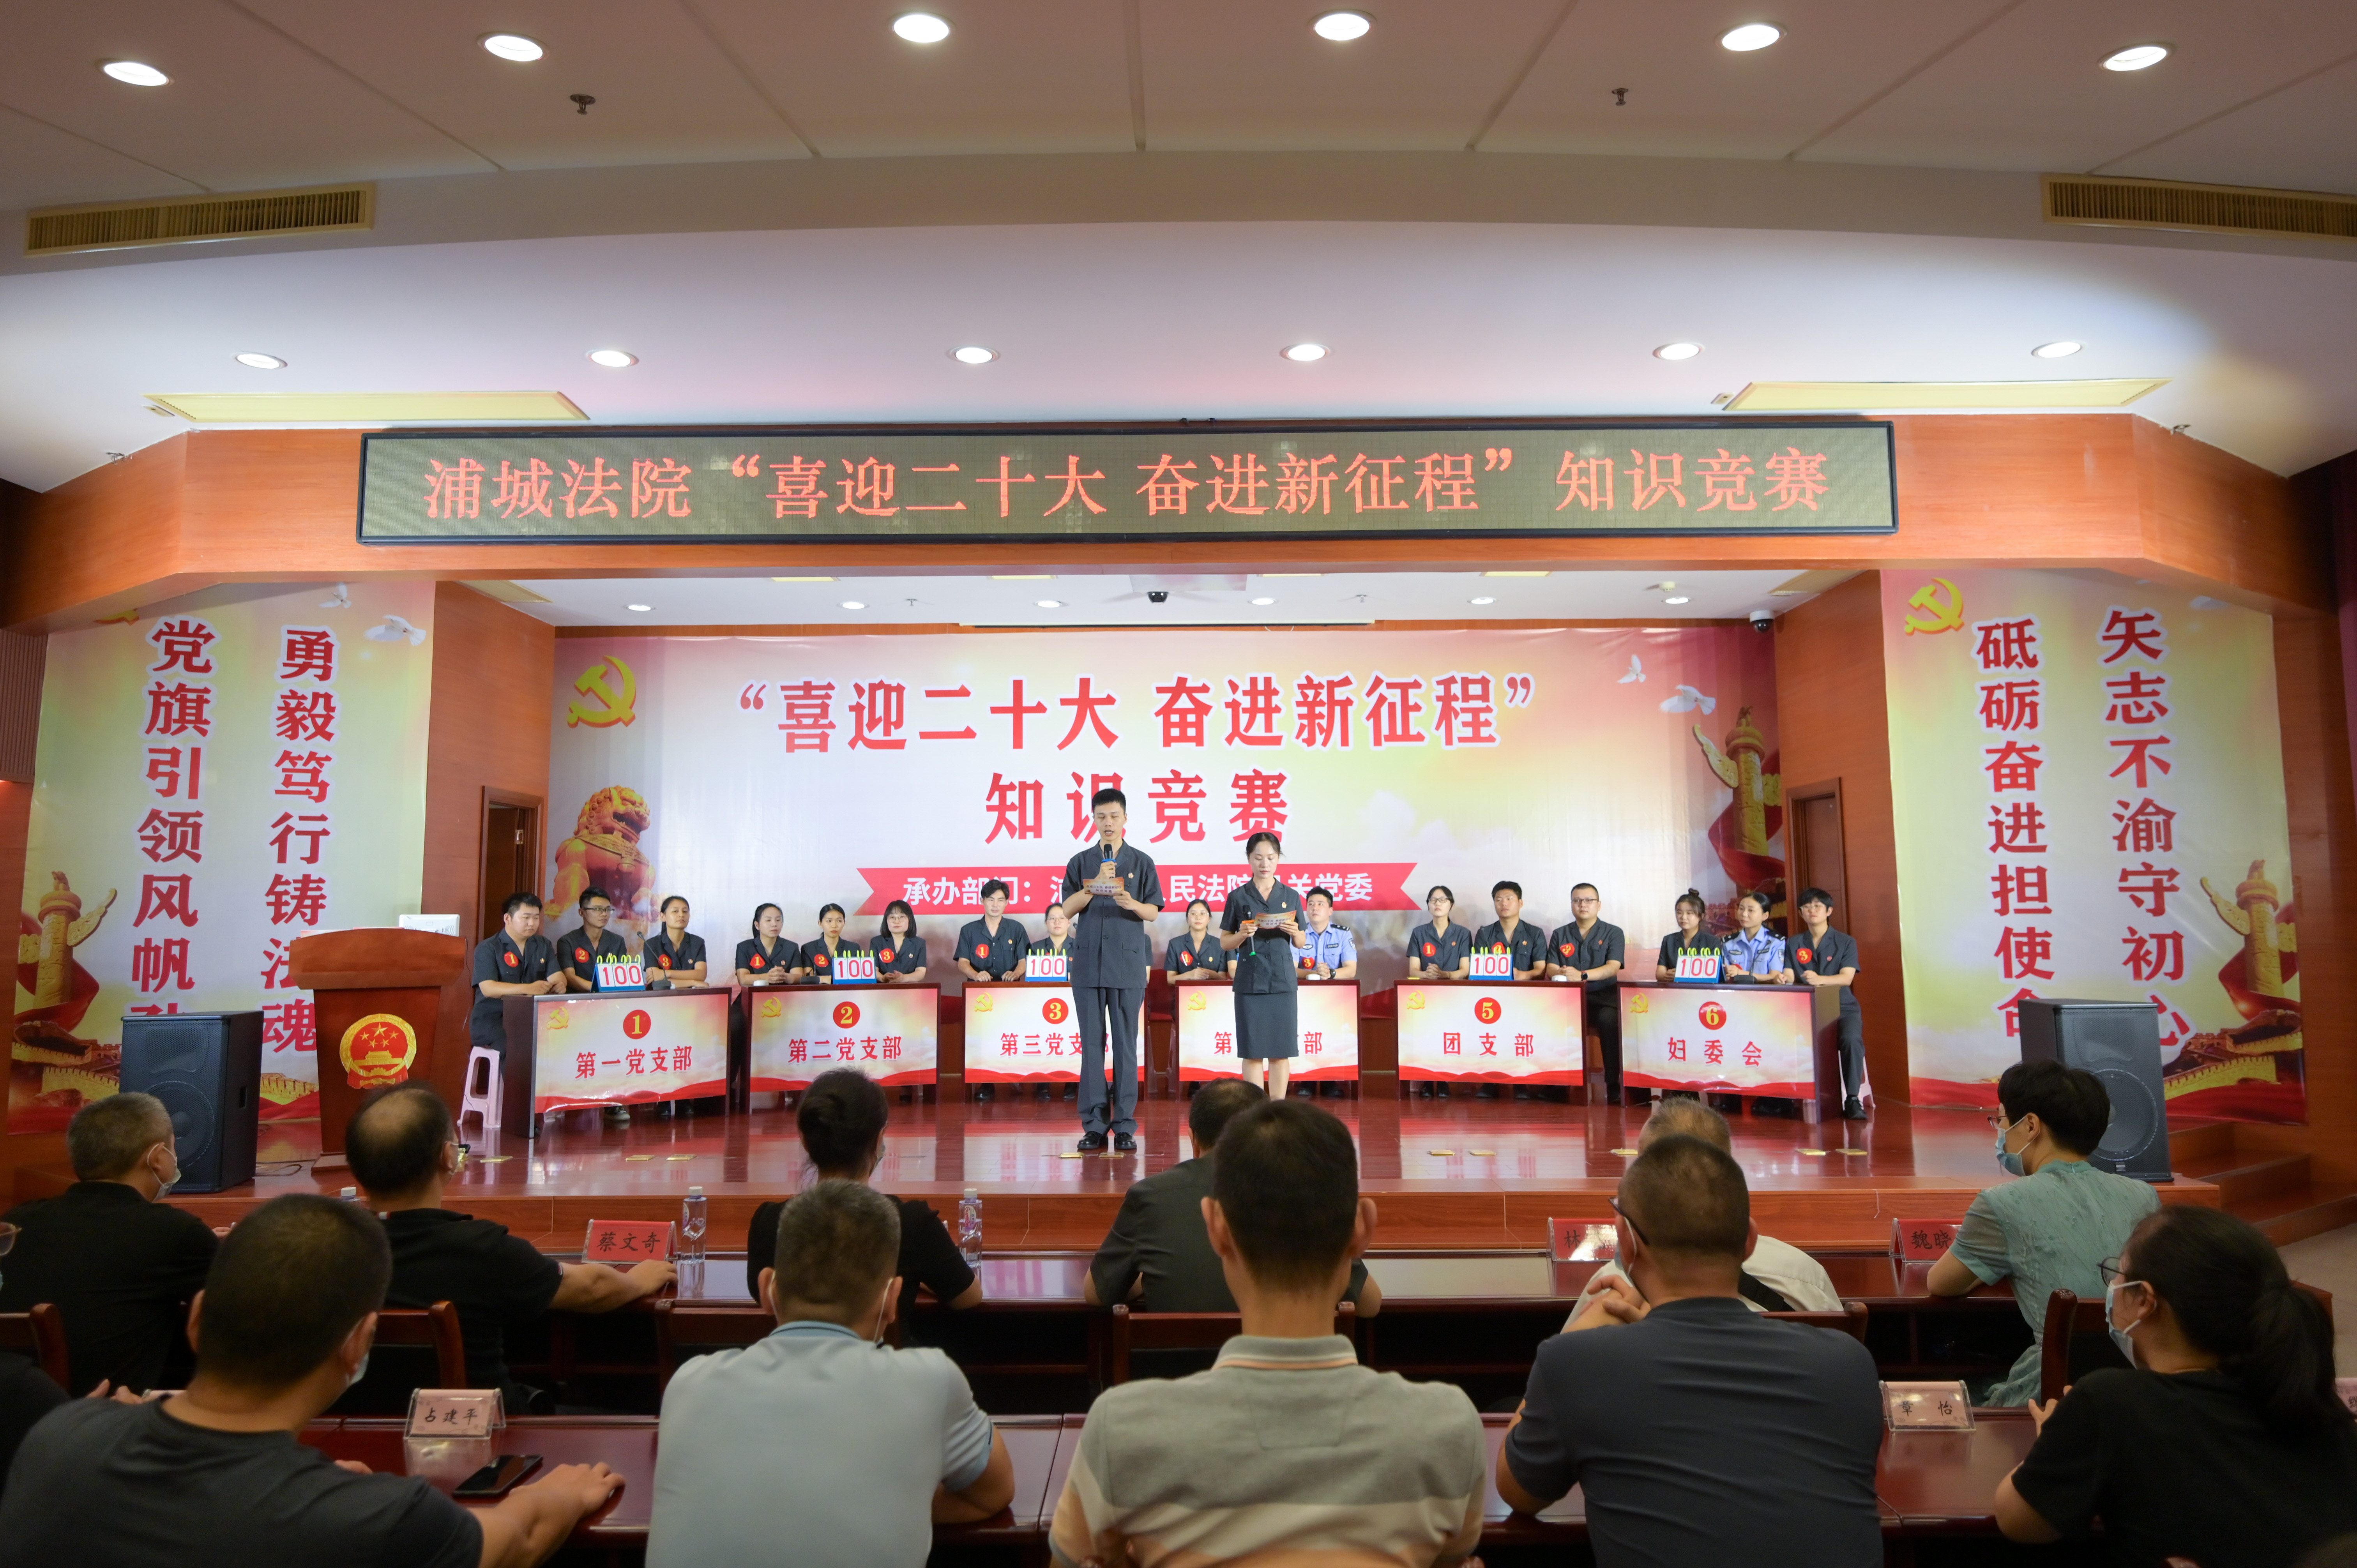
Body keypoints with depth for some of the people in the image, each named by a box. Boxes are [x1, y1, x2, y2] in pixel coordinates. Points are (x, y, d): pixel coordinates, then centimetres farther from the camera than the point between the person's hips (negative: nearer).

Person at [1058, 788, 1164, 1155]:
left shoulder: (1141, 862, 7)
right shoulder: (1081, 862, 10)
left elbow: (1153, 912, 4)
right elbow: (1068, 908, 2)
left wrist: (1132, 904, -16)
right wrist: (1096, 884, -11)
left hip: (1128, 963, -1)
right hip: (1088, 962, 1)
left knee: (1126, 1044, 0)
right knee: (1092, 1043, 1)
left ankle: (1125, 1125, 5)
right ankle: (1094, 1124, 7)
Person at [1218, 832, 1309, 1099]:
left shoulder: (1291, 896, 8)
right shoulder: (1238, 897, 4)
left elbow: (1302, 942, 12)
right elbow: (1225, 942, 6)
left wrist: (1294, 932, -10)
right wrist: (1242, 935, -14)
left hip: (1283, 979, 1)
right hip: (1250, 979, -1)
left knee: (1282, 1049, 2)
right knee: (1253, 1050, -1)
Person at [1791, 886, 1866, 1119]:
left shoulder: (1846, 942, 6)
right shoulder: (1795, 944, 14)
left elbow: (1846, 978, -8)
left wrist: (1820, 979, -28)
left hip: (1842, 1007, -1)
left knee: (1851, 1039, -34)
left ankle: (1852, 1100, -22)